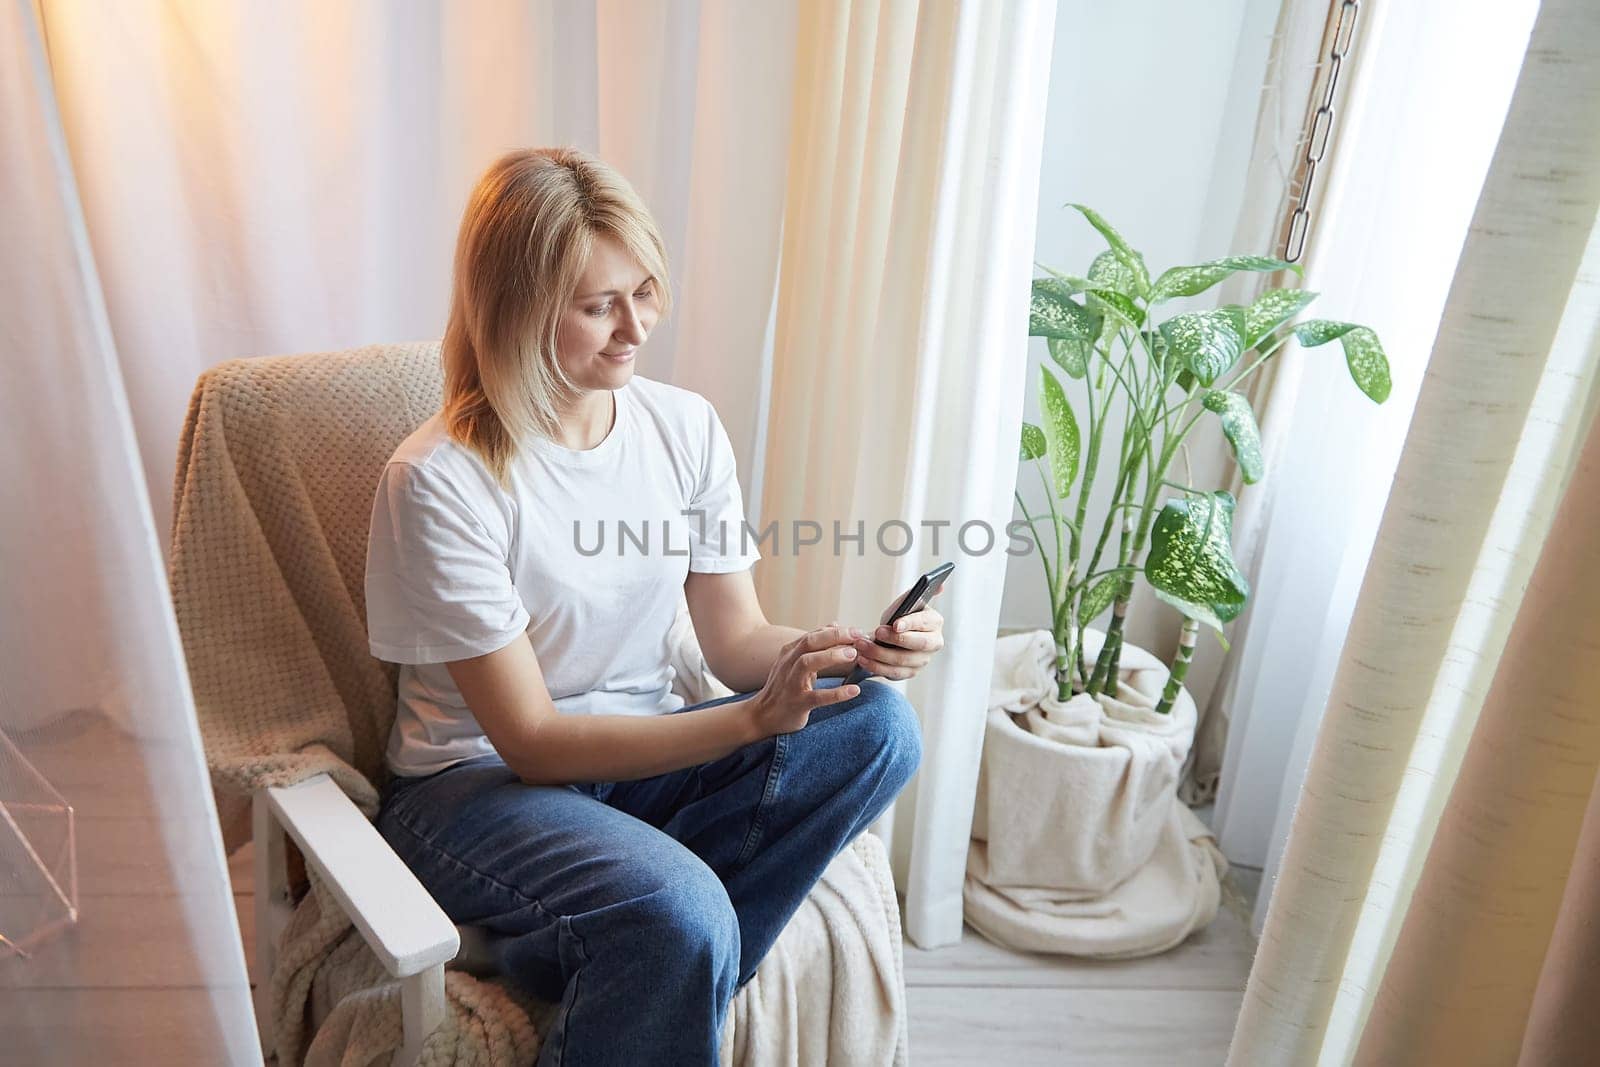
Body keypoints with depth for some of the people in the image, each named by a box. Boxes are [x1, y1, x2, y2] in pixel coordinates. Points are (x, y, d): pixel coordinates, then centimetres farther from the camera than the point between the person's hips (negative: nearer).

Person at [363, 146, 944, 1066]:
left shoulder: (685, 426, -3)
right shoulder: (440, 480, -19)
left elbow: (737, 638, 0)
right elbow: (532, 742, -19)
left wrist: (846, 651, -22)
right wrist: (753, 719, -30)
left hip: (644, 751, 6)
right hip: (480, 781, -5)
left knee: (878, 726, -21)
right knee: (677, 913, -36)